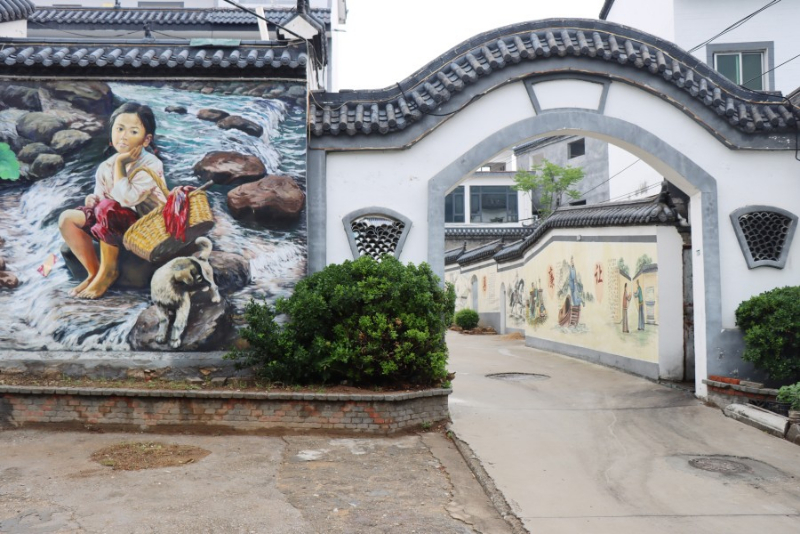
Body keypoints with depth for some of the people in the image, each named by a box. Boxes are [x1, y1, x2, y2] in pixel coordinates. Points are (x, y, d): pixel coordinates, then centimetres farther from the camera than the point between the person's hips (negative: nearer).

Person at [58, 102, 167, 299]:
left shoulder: (150, 165, -19)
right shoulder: (105, 167, 2)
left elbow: (126, 198, -31)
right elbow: (100, 196, 10)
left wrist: (120, 164, -21)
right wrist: (93, 199, -14)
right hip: (118, 223, 7)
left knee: (108, 208, -33)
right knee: (68, 218, -8)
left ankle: (109, 270, -15)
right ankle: (94, 272, 0)